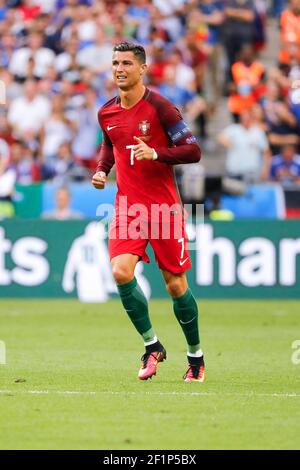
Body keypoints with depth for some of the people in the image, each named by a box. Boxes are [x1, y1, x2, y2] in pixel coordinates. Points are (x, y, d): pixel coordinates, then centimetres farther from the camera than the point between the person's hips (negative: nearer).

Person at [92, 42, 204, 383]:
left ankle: (195, 355, 22)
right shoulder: (107, 113, 6)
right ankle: (151, 345, 0)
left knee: (175, 285, 1)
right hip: (128, 207, 4)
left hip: (164, 207, -4)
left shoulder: (159, 107, -10)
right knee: (120, 272, -18)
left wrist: (155, 153, -24)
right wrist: (101, 169, 8)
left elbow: (193, 150, -10)